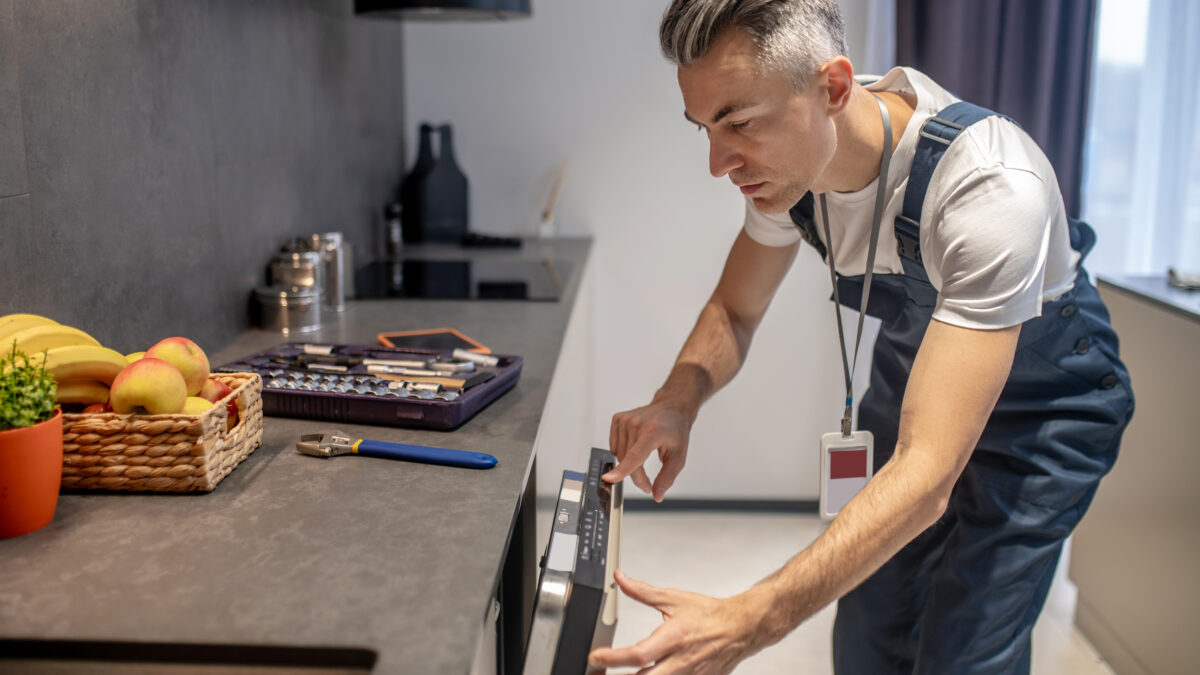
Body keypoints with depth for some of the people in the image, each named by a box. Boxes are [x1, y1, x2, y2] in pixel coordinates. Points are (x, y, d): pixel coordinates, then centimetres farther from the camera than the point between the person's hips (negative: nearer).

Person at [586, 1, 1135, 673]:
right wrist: (677, 401, -24)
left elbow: (926, 474, -42)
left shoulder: (992, 188, -38)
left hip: (1040, 403, -5)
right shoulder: (785, 153, -18)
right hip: (913, 371, 5)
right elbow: (733, 311, -2)